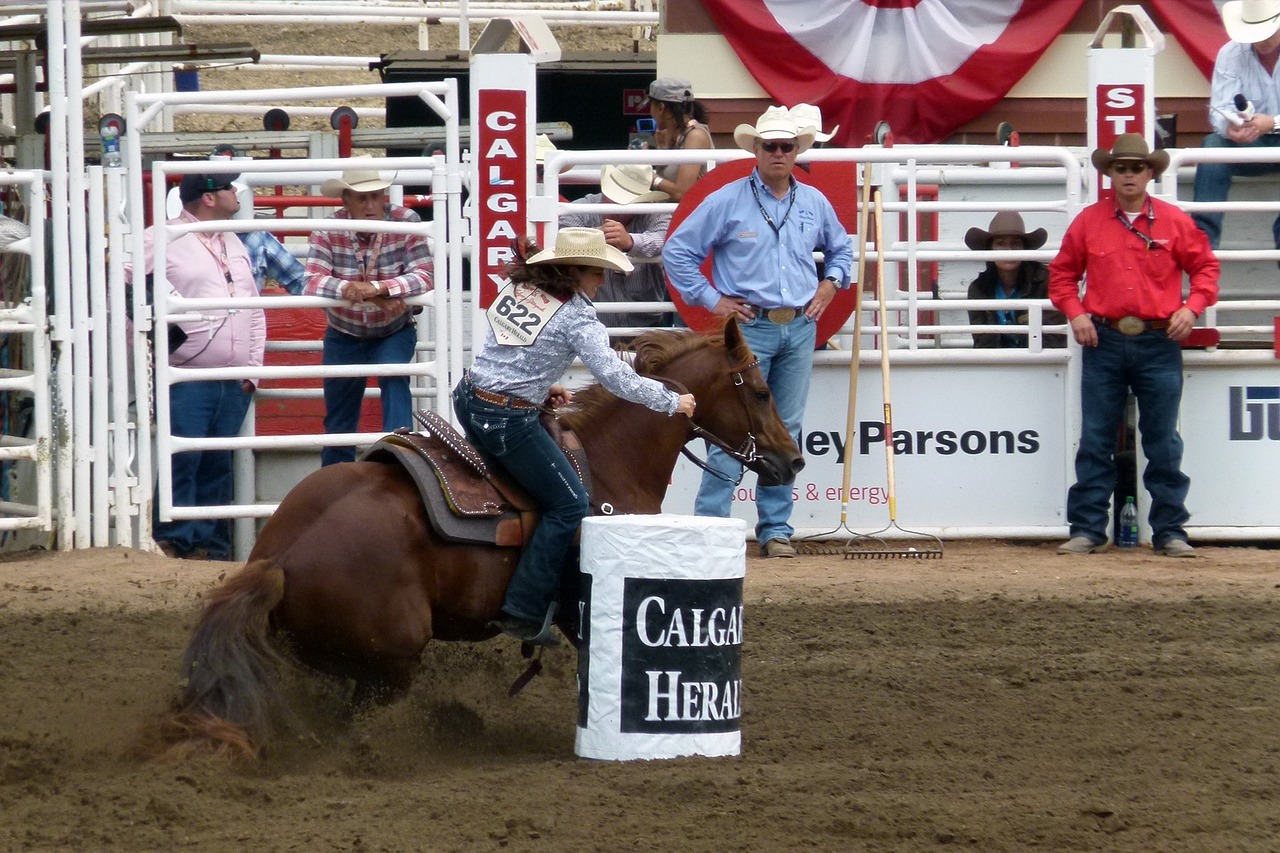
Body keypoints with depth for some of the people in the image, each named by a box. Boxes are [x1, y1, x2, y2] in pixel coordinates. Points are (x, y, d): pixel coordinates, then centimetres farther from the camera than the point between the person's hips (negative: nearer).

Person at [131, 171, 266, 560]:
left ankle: (212, 545, 11)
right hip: (187, 379, -6)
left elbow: (255, 311, 22)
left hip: (233, 383, 6)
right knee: (183, 461, -11)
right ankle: (175, 543, -8)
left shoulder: (233, 244, 19)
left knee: (218, 466, 7)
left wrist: (253, 367, 13)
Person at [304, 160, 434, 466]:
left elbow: (424, 277, -27)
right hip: (344, 335, 1)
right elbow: (312, 282, -28)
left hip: (394, 333, -1)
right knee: (339, 421, 11)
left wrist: (375, 288, -42)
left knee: (394, 375, -31)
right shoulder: (329, 230, -19)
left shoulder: (406, 222, -20)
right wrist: (349, 288, -47)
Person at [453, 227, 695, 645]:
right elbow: (618, 379, -17)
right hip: (509, 420, -9)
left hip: (470, 397, 9)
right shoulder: (576, 317, -13)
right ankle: (525, 613, -2)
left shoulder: (515, 289, 8)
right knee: (569, 505, 2)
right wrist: (673, 402, -6)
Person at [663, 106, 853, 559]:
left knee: (786, 431, 8)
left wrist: (831, 284, 11)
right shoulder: (727, 202, -4)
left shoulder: (814, 203, 10)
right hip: (748, 327, -5)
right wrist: (710, 299, -5)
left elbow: (841, 247, 28)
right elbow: (678, 251, -1)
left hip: (800, 329, 5)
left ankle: (776, 529, 14)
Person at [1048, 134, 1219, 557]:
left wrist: (1192, 307, -7)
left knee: (1163, 443, 3)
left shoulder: (1175, 222, 3)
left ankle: (1169, 531, 8)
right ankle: (1087, 529, 6)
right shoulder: (1088, 222, 5)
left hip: (1159, 344, -1)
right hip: (1104, 343, 1)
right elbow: (1062, 272, 12)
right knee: (1095, 443, 2)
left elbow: (1205, 266, 9)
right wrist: (1074, 313, -3)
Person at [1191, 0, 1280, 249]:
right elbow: (1219, 110, -10)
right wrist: (1230, 127, -35)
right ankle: (1203, 235, -33)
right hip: (1247, 145, 2)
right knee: (1213, 145, -28)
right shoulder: (1231, 54, -1)